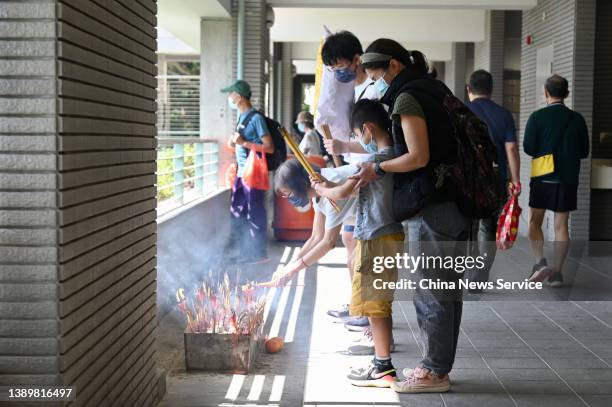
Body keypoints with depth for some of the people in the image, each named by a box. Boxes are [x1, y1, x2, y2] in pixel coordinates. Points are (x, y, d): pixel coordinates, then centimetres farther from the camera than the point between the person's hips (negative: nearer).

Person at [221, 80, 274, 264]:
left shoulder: (256, 118, -13)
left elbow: (270, 147, -16)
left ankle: (258, 253, 9)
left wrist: (244, 143, -21)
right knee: (237, 211, 13)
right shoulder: (242, 117, 13)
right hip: (241, 172, 9)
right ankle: (240, 249, 23)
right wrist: (234, 143, 7)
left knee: (255, 213, -1)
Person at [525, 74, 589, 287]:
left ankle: (540, 262, -9)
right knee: (561, 225, 7)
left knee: (534, 222, 9)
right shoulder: (577, 119, 2)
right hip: (568, 179, 2)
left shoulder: (537, 117, -7)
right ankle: (557, 272, 7)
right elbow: (584, 151, 4)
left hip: (542, 177, -2)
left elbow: (528, 147, -9)